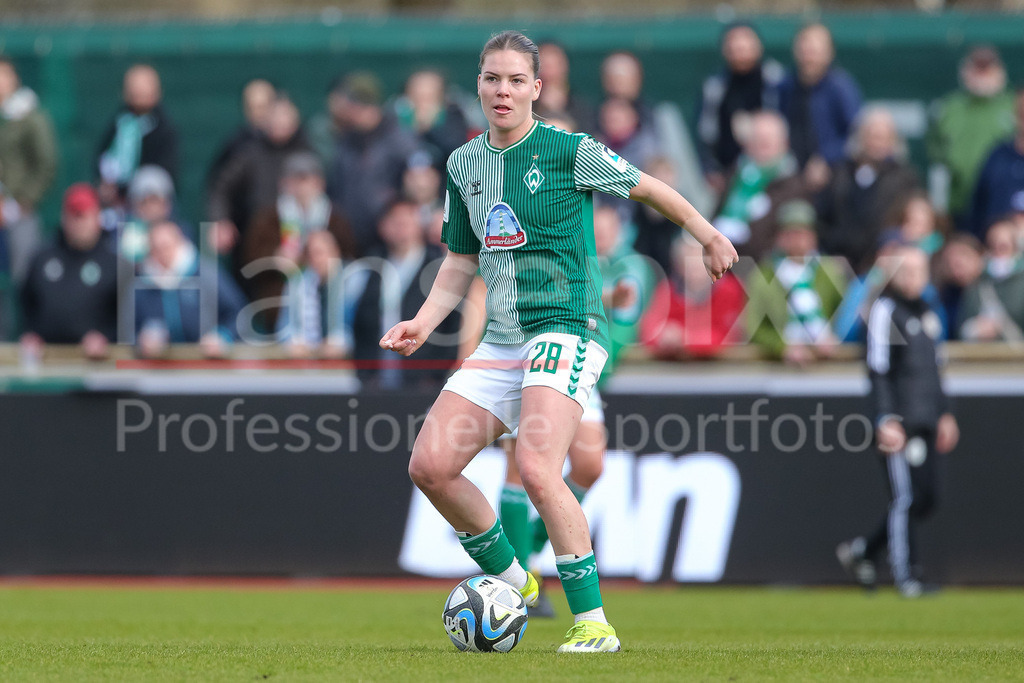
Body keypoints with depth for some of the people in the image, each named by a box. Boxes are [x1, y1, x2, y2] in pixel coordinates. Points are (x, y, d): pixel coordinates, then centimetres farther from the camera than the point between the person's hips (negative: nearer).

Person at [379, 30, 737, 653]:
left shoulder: (571, 152, -7)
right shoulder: (464, 164, 12)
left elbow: (647, 187, 6)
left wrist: (710, 237, 13)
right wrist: (425, 321, 6)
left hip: (566, 329, -7)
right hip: (501, 342, 7)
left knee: (537, 470, -25)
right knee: (430, 466, -5)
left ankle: (593, 622, -18)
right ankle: (509, 580, 15)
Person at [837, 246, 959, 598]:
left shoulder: (926, 313, 18)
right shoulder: (885, 311, -7)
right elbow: (878, 370, -12)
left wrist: (945, 414, 24)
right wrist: (886, 420, -19)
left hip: (926, 421, 8)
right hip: (899, 420, -8)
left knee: (926, 499, 6)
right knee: (906, 497, -8)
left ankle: (861, 550, 20)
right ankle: (906, 576, -2)